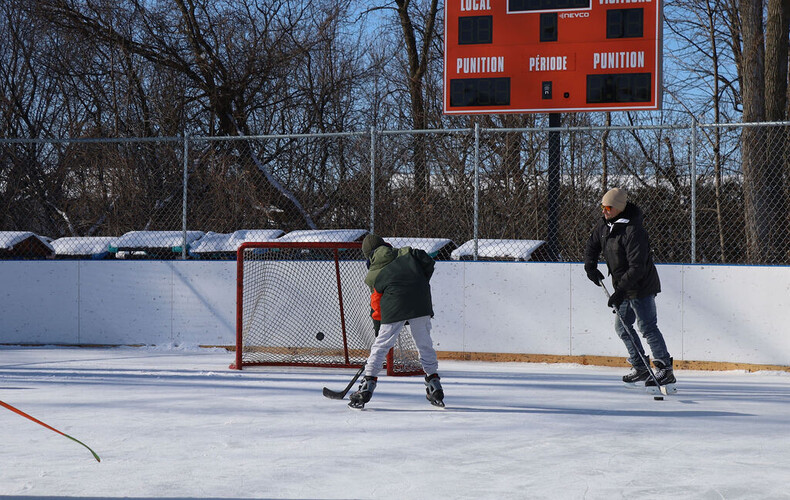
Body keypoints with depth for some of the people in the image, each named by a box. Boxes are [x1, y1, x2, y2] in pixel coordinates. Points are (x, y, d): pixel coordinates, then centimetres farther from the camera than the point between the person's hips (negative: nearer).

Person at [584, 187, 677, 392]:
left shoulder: (633, 230, -25)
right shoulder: (604, 224, 2)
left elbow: (637, 267, -28)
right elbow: (592, 246, 19)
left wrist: (620, 292, -30)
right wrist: (591, 267, 0)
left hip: (642, 286, -9)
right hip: (624, 286, 9)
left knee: (647, 327, -13)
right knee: (622, 326, 14)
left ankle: (666, 371, -12)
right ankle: (641, 368, 24)